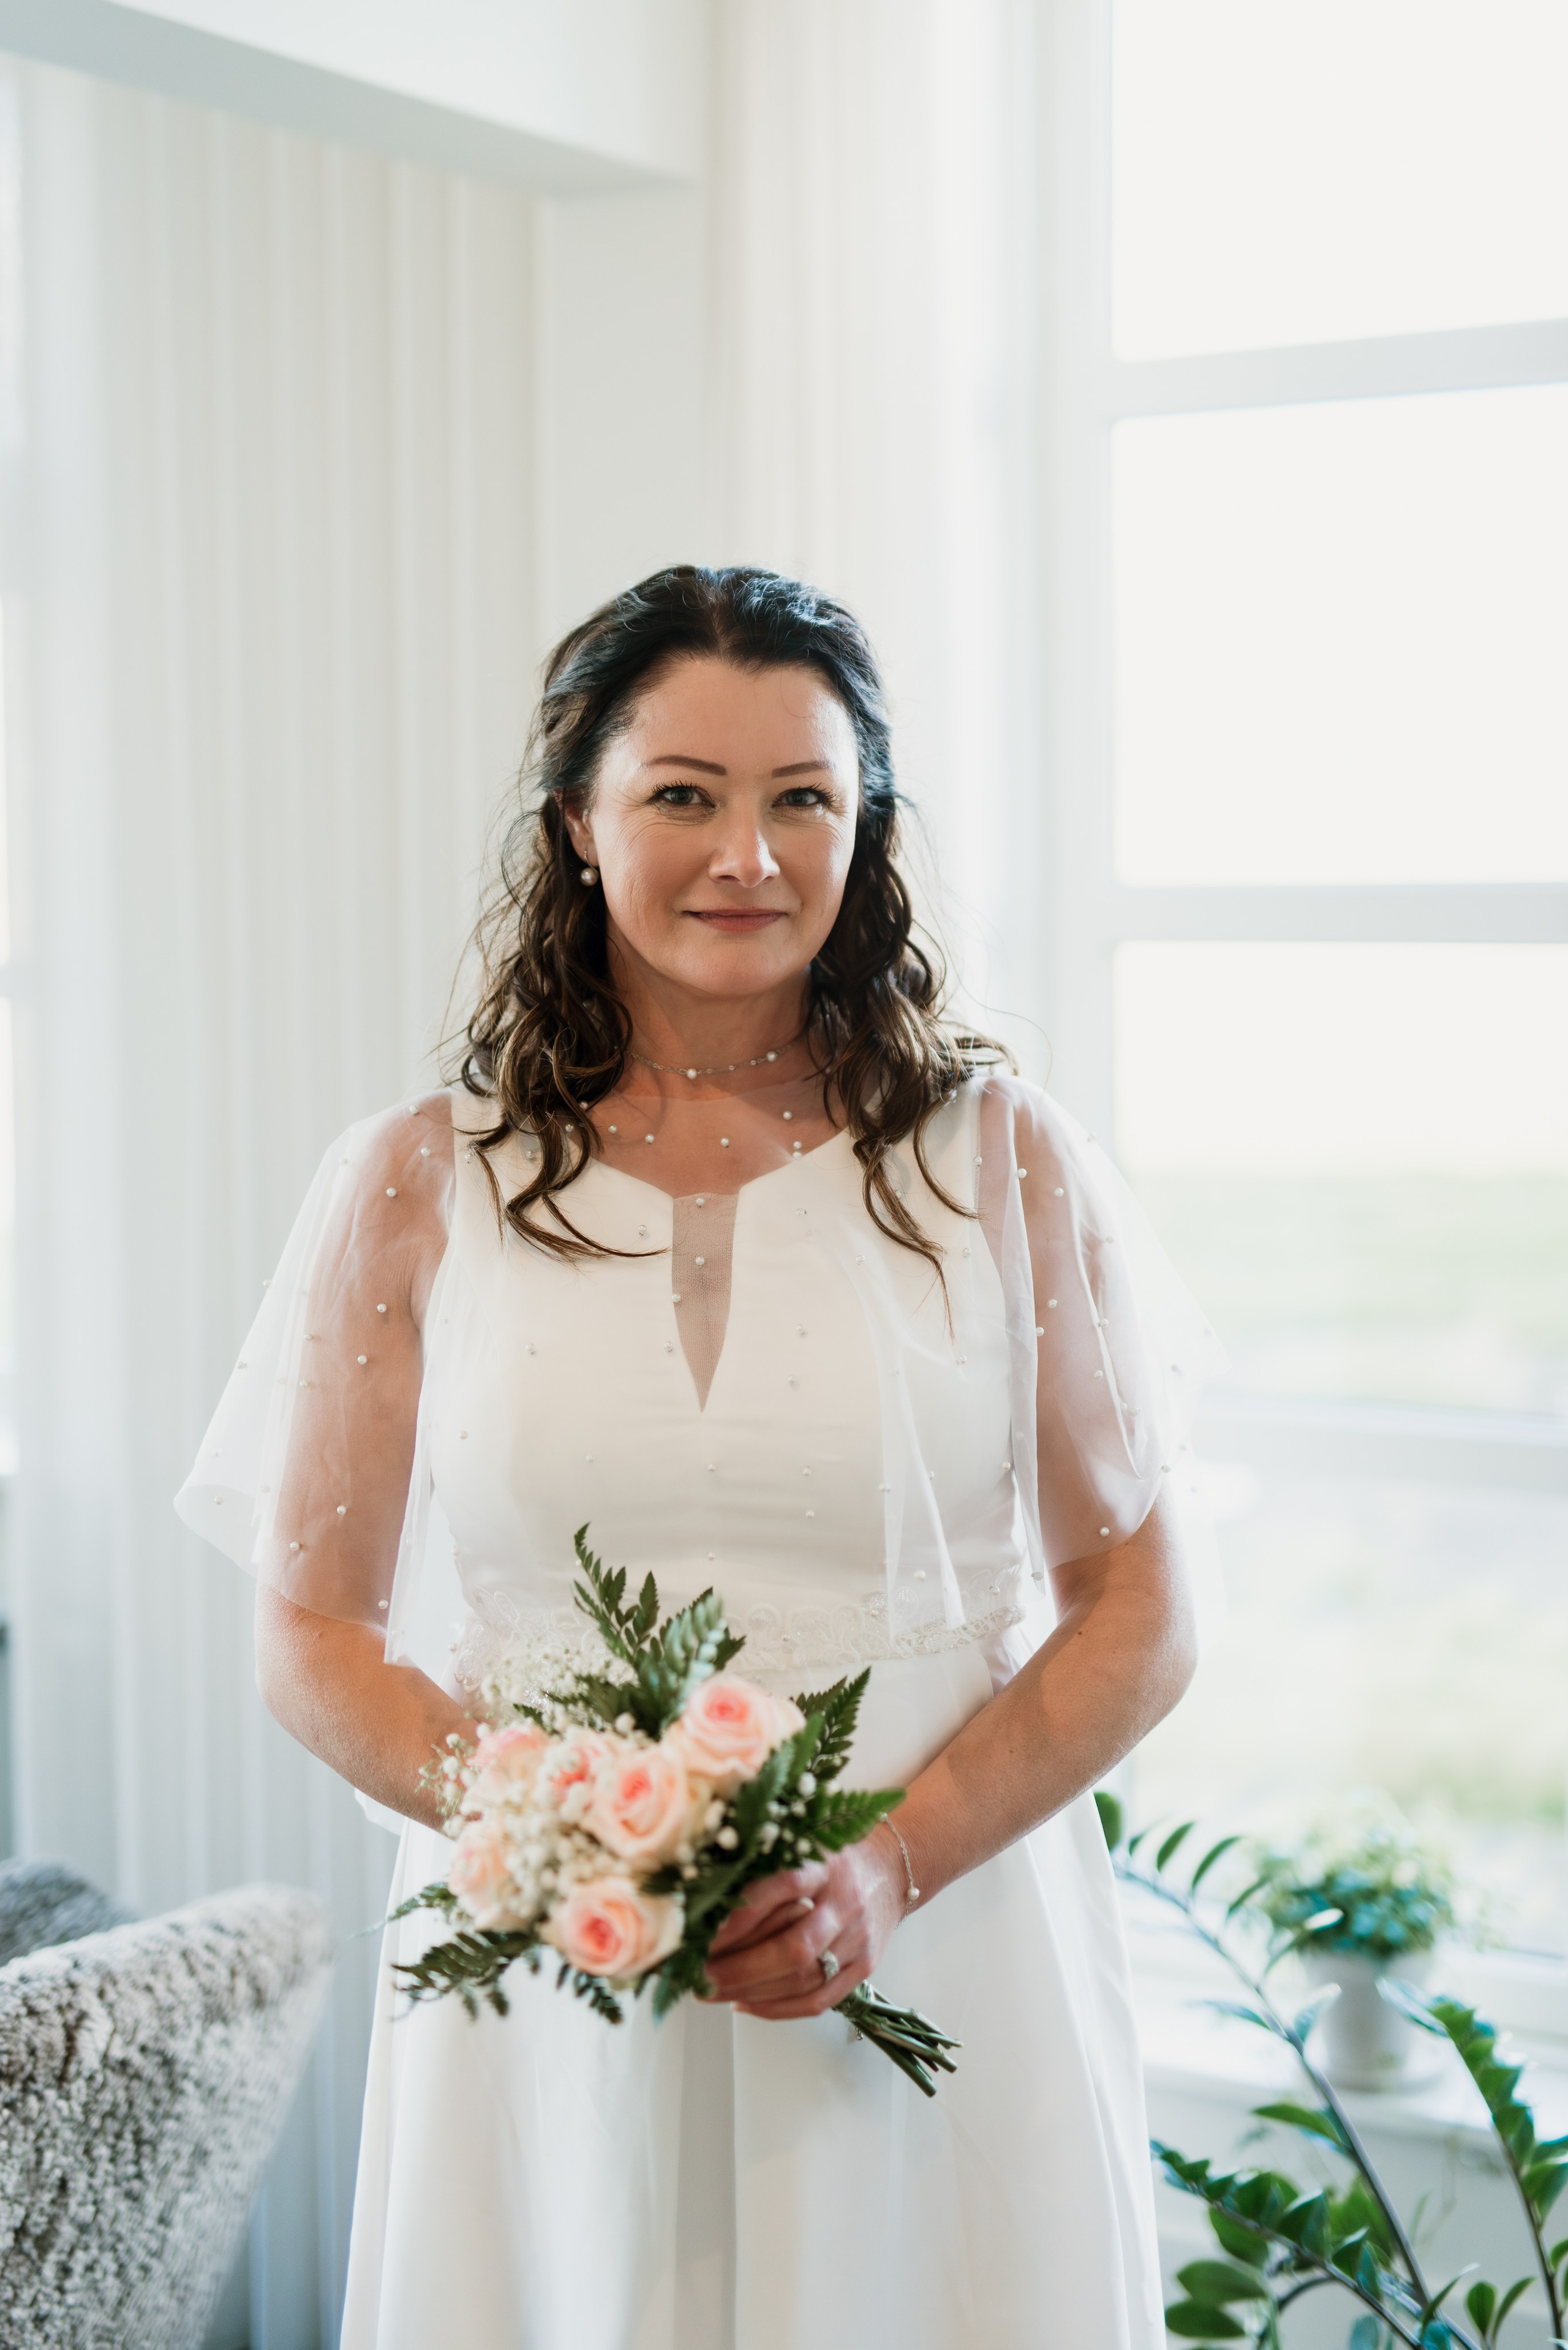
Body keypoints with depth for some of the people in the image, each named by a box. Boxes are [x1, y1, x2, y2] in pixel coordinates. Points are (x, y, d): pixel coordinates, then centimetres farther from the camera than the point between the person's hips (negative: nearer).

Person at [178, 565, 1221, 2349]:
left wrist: (898, 1861, -14)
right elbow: (314, 1639, 3)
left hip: (942, 1972, 0)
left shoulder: (1005, 1161, 1)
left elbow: (1137, 1616, 1)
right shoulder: (417, 1187, 1)